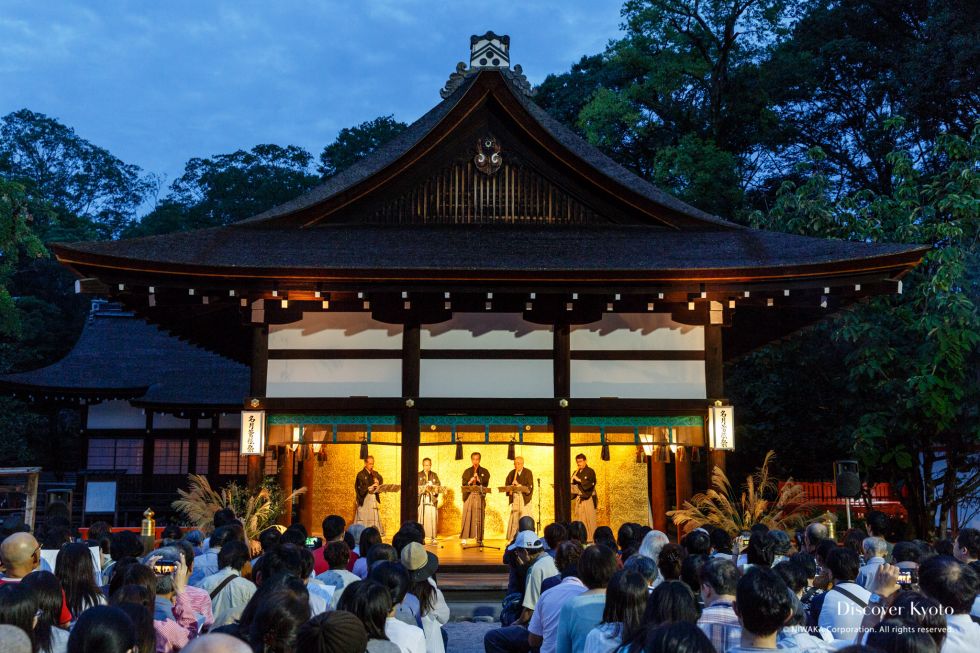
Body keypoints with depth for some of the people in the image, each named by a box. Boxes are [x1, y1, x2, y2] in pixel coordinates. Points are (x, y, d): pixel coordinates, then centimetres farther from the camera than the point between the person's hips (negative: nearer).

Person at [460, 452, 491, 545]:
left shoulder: (484, 472, 11)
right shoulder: (467, 471, 14)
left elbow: (486, 484, 1)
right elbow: (463, 484, 5)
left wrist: (479, 480, -15)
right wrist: (469, 482, -14)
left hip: (480, 496, 0)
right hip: (469, 496, 1)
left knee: (479, 518, -3)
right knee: (467, 517, -6)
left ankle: (479, 539, 2)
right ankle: (464, 538, -4)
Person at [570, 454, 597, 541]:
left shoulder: (590, 471, -1)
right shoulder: (576, 472, 15)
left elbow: (590, 484, -13)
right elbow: (572, 484, 12)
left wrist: (579, 480, -15)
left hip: (588, 498, -5)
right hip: (578, 499, 5)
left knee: (589, 519, -7)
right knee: (579, 519, 2)